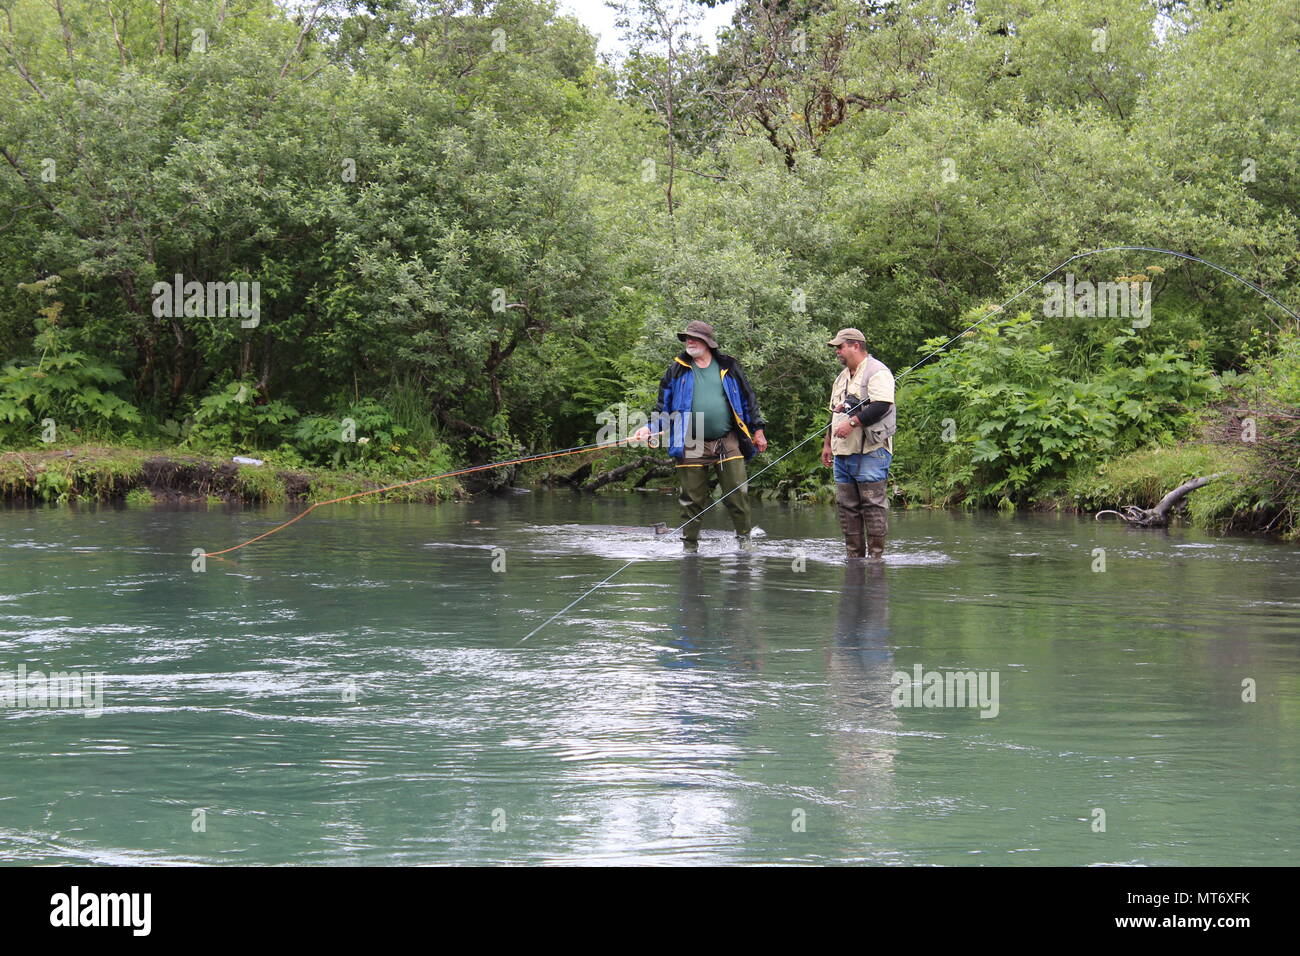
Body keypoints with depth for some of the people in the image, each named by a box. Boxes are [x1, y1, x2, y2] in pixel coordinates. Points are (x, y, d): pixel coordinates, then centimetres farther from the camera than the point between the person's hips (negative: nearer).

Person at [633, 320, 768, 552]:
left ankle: (744, 538, 7)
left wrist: (757, 430, 12)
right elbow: (664, 407, 14)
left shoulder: (728, 367, 10)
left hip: (728, 443, 0)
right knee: (693, 499, 1)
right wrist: (650, 428, -1)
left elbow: (748, 399, 16)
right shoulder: (677, 370, 10)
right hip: (692, 447, 0)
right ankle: (689, 546, 10)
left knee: (737, 493, -6)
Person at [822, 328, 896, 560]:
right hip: (843, 453, 9)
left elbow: (882, 406, -20)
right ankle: (854, 556, 9)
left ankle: (876, 554, -8)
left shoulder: (877, 372, -6)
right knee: (847, 506, 6)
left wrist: (852, 422, -22)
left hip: (870, 453, -9)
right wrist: (827, 444, 25)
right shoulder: (842, 377, 23)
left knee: (873, 503, -9)